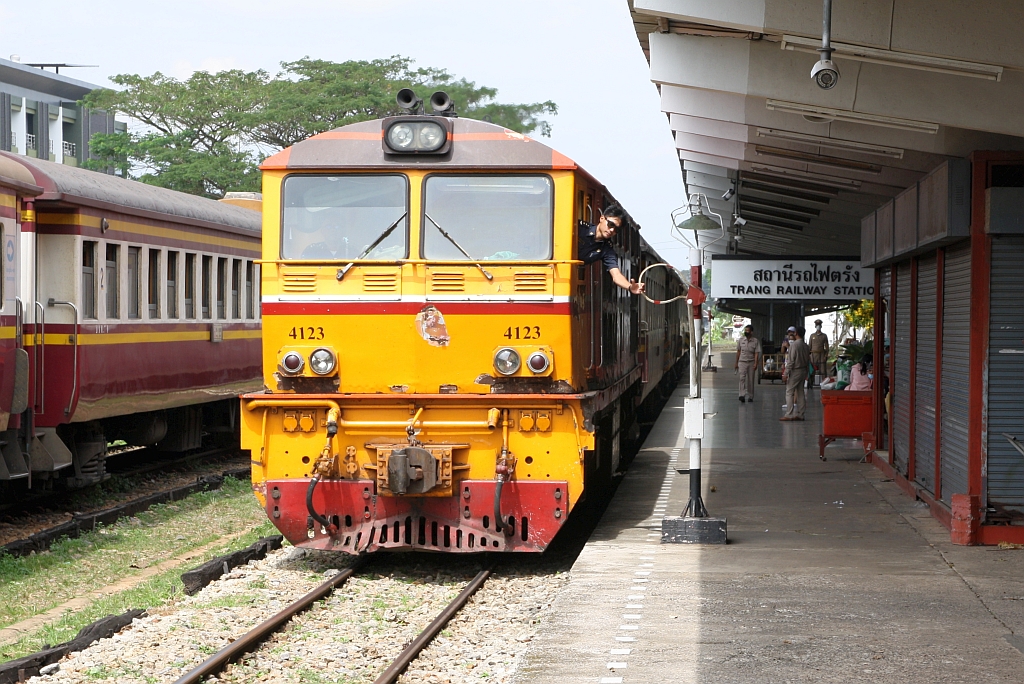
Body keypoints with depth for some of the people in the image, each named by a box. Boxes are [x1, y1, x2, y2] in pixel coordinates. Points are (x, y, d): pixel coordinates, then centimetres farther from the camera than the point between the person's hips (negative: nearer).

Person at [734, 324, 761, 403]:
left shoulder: (755, 341, -1)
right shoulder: (740, 340, 5)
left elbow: (757, 353, -5)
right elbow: (738, 351, 11)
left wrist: (755, 363, -16)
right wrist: (736, 363, 11)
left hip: (751, 362, 0)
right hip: (742, 362, 0)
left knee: (750, 380, 5)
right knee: (742, 378, -15)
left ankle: (750, 396, 14)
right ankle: (742, 395, -22)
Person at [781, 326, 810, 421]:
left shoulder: (794, 345, -15)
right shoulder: (805, 346, 8)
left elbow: (791, 361, -18)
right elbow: (808, 360, 12)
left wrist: (786, 373, -15)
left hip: (795, 371, -8)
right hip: (803, 371, 8)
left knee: (789, 392, -5)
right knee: (800, 393, 10)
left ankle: (789, 414, -10)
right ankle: (800, 414, 11)